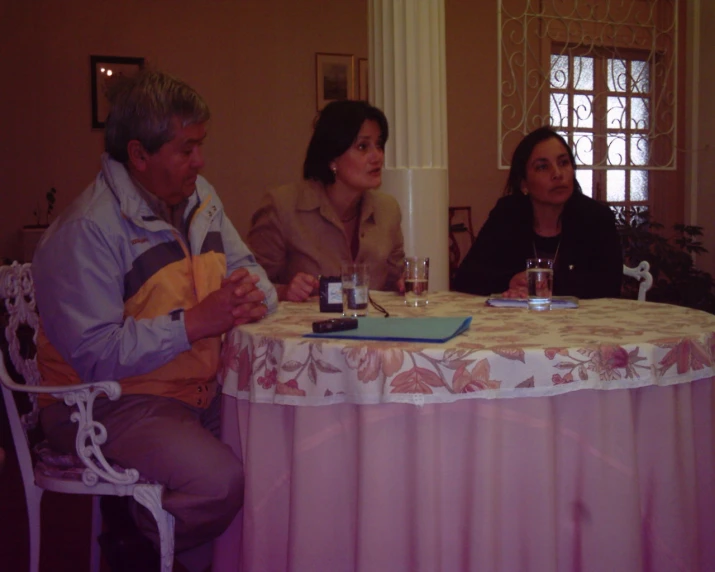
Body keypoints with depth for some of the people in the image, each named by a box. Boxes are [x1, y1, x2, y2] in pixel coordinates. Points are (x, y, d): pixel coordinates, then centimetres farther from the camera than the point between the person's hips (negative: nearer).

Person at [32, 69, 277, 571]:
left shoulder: (200, 197, 9)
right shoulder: (87, 230, -18)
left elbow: (244, 267, 18)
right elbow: (94, 356, -23)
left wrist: (254, 294, -8)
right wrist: (194, 322, -27)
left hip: (202, 389, 8)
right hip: (110, 403, -8)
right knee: (220, 481, -27)